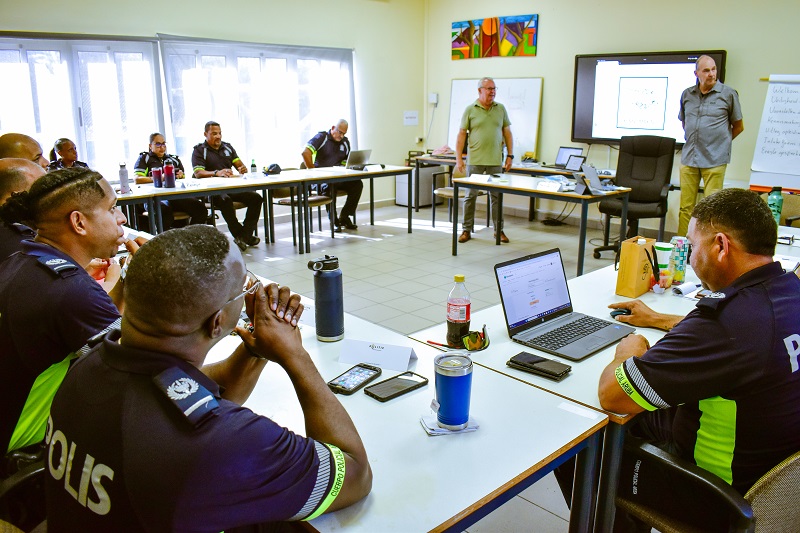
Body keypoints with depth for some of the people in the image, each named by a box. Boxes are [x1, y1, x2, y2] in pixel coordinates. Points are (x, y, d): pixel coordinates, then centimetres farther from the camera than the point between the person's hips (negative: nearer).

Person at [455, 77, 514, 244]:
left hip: (495, 161, 2)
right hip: (475, 160, -2)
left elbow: (507, 133, 11)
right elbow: (461, 134, 0)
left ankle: (499, 230, 15)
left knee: (497, 196, 6)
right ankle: (466, 230, 12)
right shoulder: (470, 110, 1)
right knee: (471, 195, 3)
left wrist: (510, 155, 4)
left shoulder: (500, 109, 9)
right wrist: (459, 158, -6)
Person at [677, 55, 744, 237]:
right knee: (685, 207, 5)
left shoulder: (728, 94, 2)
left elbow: (738, 127, 11)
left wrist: (720, 142, 13)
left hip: (715, 160, -3)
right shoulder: (687, 94, 11)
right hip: (689, 158, 3)